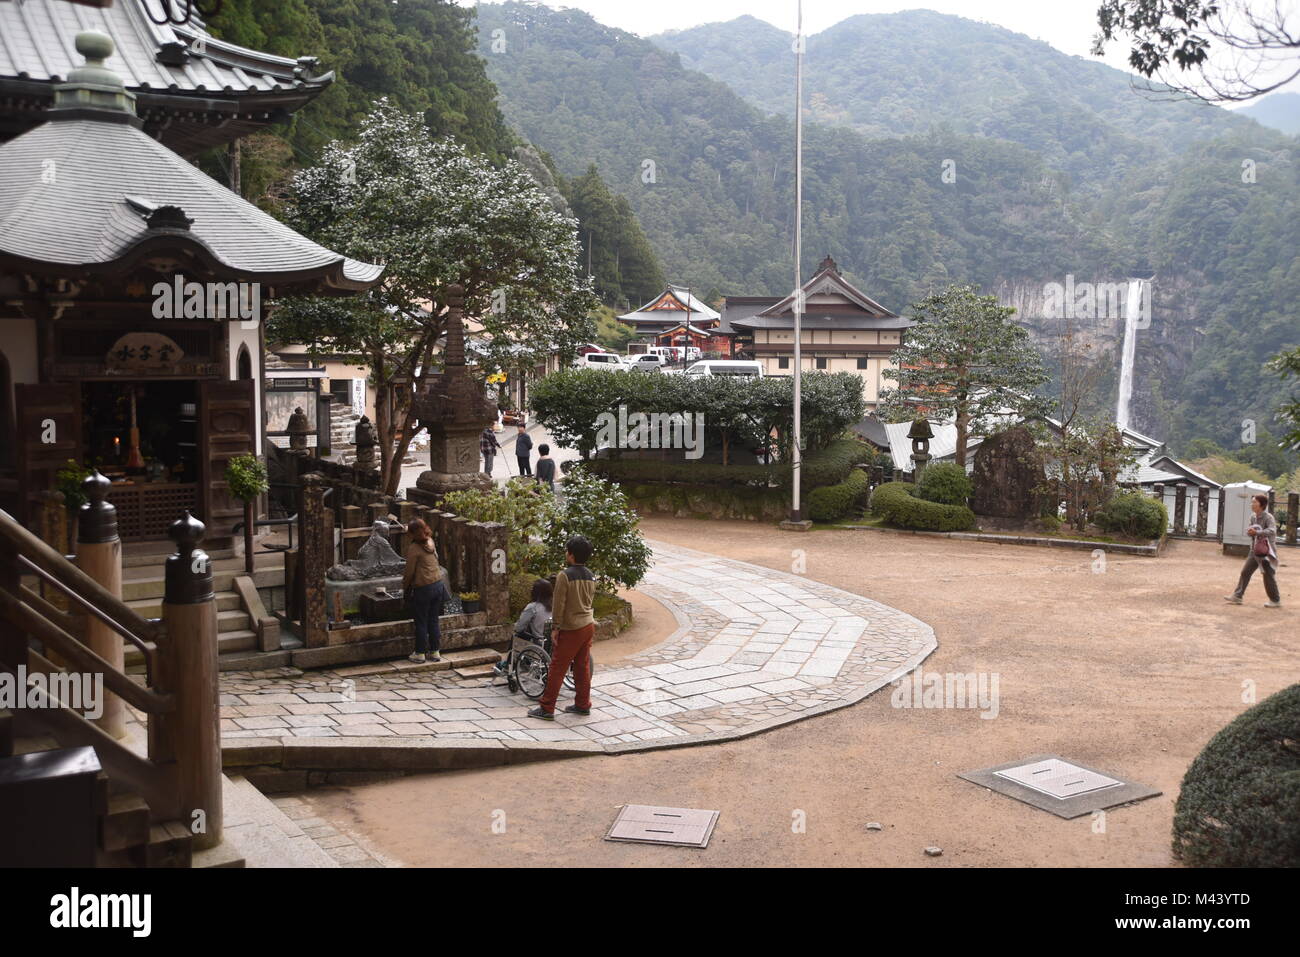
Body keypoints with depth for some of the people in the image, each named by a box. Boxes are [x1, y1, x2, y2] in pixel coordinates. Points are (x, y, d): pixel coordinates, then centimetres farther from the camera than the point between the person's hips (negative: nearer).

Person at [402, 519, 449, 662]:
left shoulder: (413, 548, -16)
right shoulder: (430, 542, 4)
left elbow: (410, 572, -13)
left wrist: (404, 587, 4)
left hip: (423, 589, -6)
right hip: (438, 585, 6)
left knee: (421, 623, 6)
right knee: (433, 621, 14)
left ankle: (420, 654, 14)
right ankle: (434, 652, 20)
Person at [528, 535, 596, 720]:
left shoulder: (564, 576, -17)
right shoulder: (591, 576, 5)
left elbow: (559, 604, -16)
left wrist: (556, 628, -10)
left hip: (571, 629, -7)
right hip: (588, 625, 7)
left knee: (557, 668, -1)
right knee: (583, 666, 15)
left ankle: (546, 708, 3)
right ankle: (583, 704, 22)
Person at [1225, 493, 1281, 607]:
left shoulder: (1268, 517, -15)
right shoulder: (1254, 517, 8)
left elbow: (1272, 531, -31)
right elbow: (1249, 531, 13)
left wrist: (1257, 532, -42)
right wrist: (1250, 531, -11)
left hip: (1266, 551, -7)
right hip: (1255, 551, 7)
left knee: (1268, 576, 0)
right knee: (1245, 572, 4)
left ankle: (1276, 600, 13)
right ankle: (1237, 596, 8)